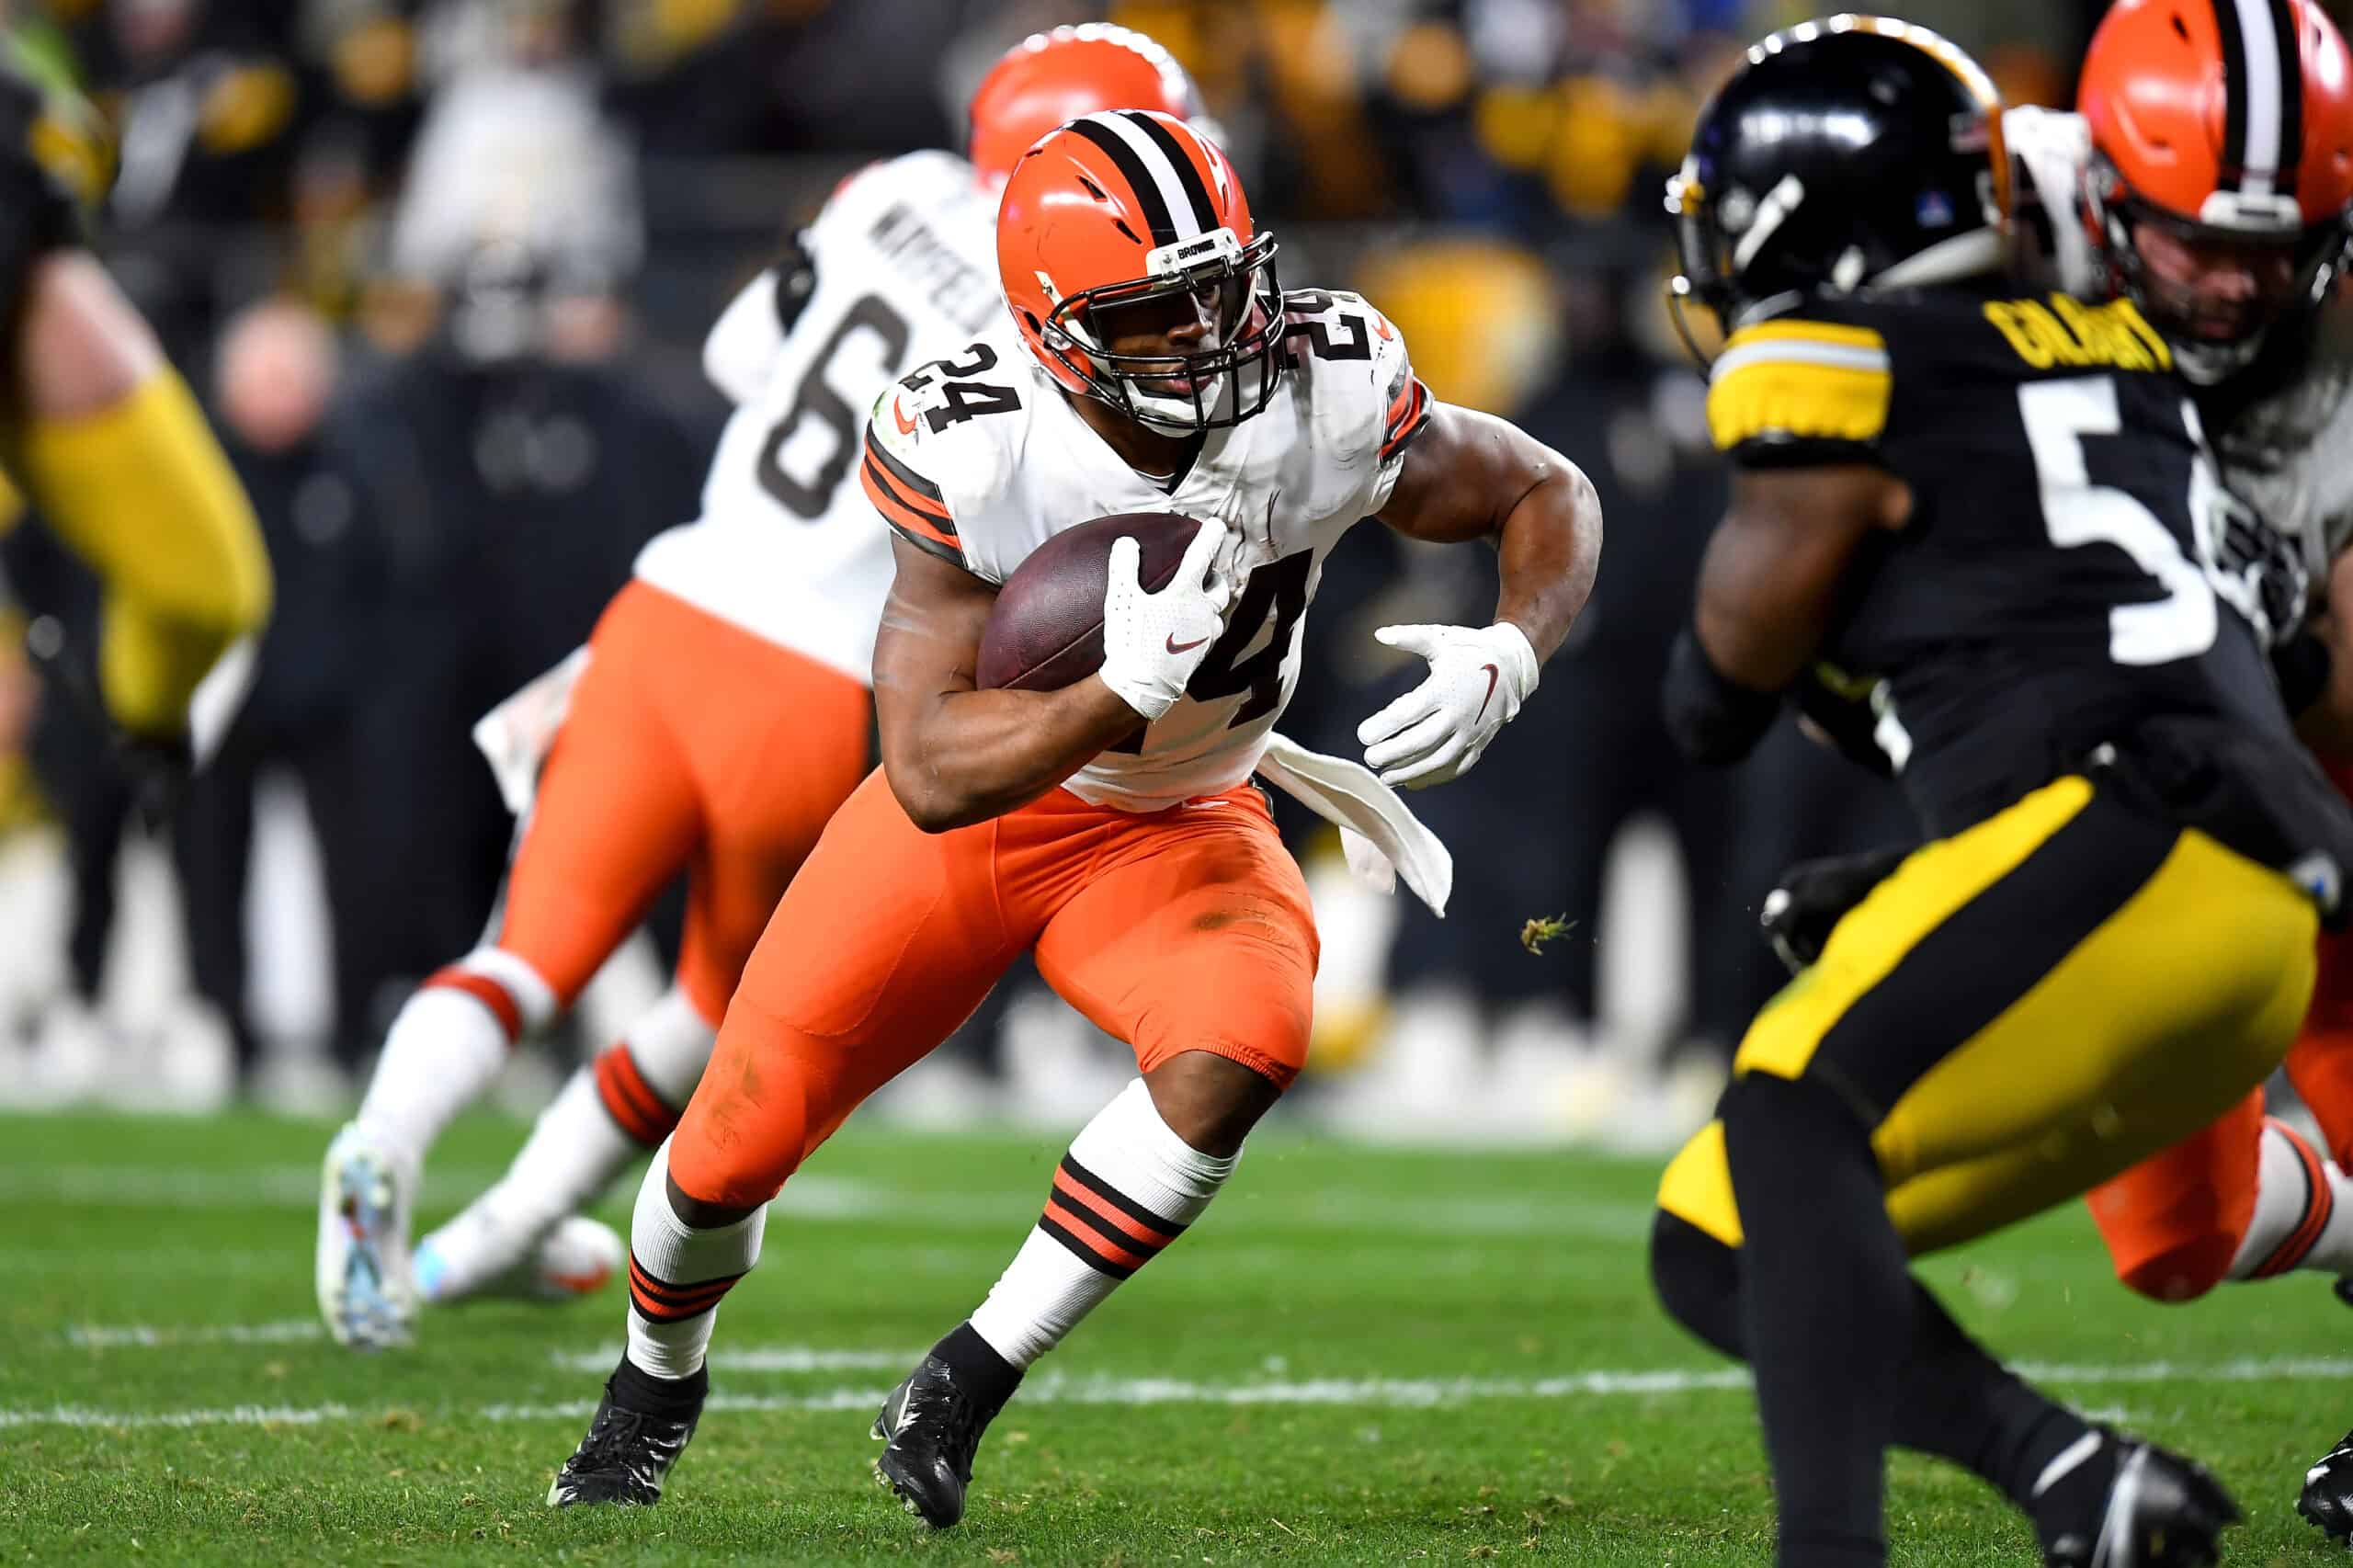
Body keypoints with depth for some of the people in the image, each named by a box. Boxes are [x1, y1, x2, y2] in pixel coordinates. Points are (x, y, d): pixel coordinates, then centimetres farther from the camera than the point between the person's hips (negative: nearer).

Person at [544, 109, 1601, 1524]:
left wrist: (1507, 659, -26)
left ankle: (965, 1388, -15)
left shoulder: (1332, 396, -25)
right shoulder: (966, 451, -30)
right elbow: (934, 775, -31)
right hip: (974, 813, -1)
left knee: (1240, 1048, -32)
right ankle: (660, 1377, 39)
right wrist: (1123, 692, -47)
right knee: (738, 1141, 1)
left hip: (1175, 827, 1)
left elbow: (1546, 495, -6)